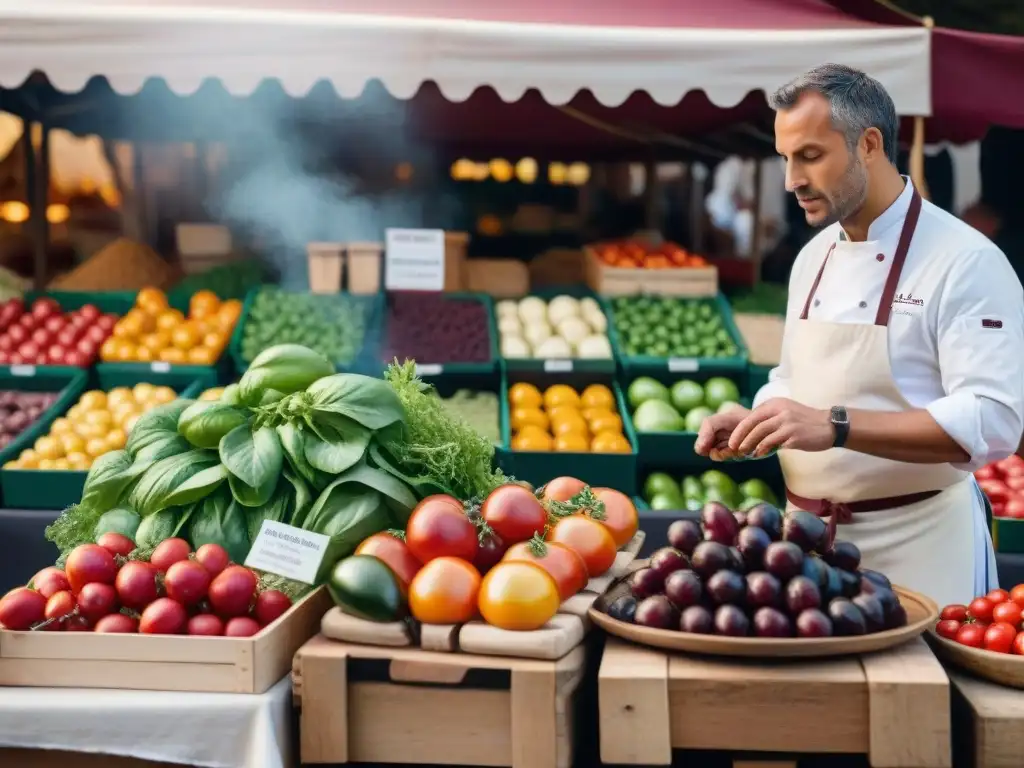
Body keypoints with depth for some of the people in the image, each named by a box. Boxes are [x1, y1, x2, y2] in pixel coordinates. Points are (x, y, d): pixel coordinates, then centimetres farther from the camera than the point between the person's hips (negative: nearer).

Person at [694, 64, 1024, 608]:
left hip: (914, 543, -6)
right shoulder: (813, 257, 10)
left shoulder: (965, 261, -14)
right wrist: (755, 422, -3)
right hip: (809, 537, 7)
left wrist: (835, 426, -29)